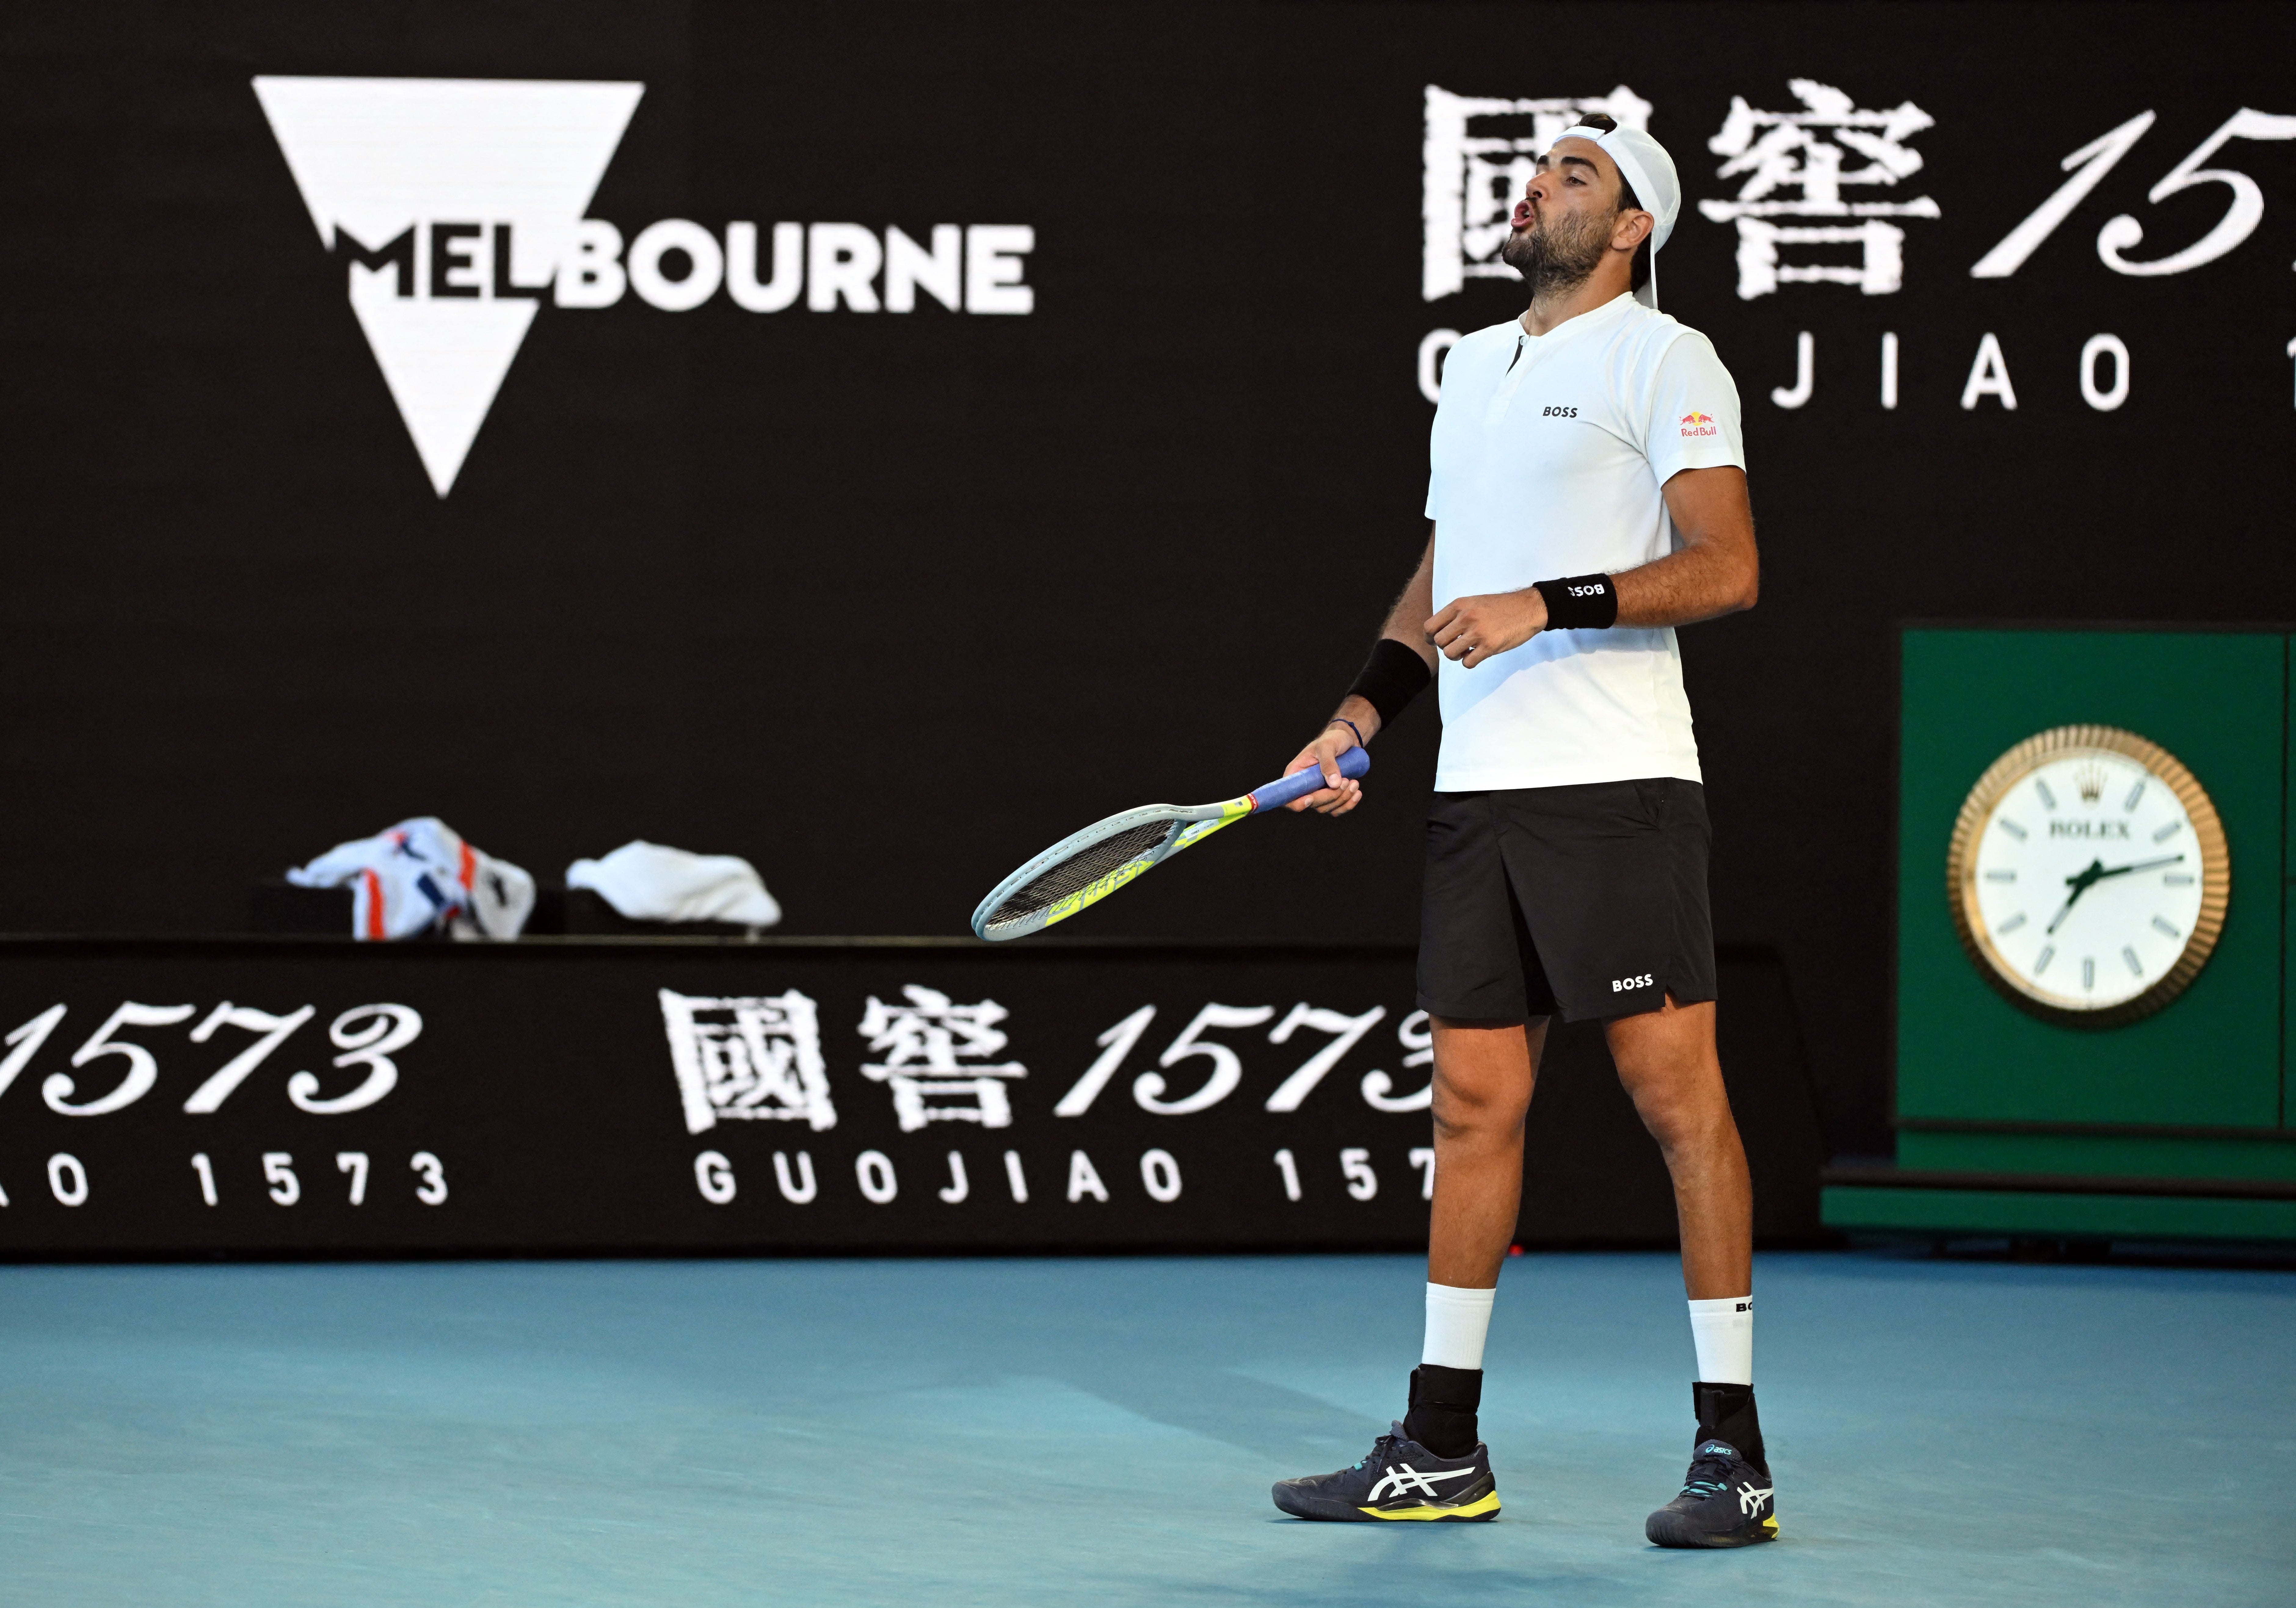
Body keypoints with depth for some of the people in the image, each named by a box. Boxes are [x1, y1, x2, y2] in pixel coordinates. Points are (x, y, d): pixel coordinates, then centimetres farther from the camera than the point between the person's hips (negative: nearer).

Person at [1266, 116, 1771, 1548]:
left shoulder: (1662, 358, -3)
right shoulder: (1474, 368, 20)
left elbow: (1727, 569, -11)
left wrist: (1550, 606, -19)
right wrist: (1364, 715, 16)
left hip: (1617, 784, -7)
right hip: (1478, 787, 7)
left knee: (1678, 1096, -7)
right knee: (1475, 1104, 8)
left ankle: (1733, 1455, -3)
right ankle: (1442, 1453, 12)